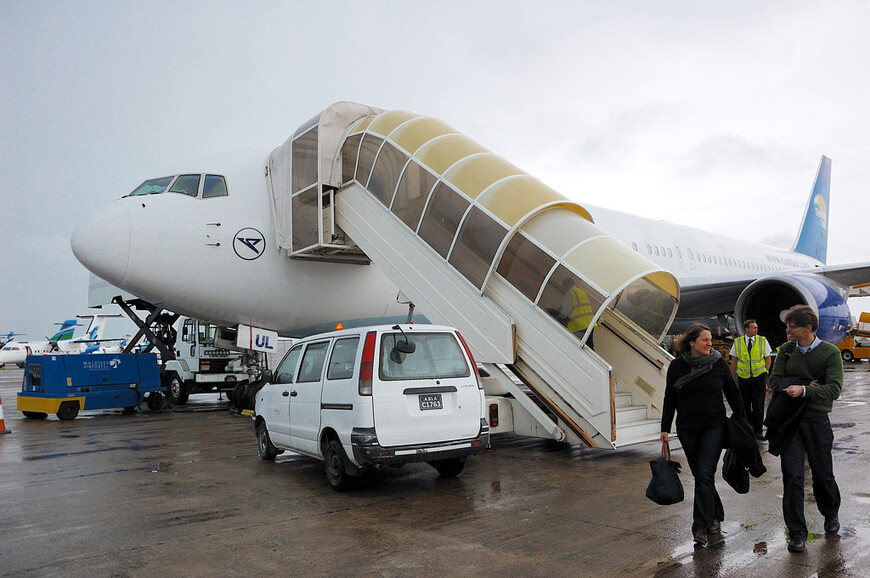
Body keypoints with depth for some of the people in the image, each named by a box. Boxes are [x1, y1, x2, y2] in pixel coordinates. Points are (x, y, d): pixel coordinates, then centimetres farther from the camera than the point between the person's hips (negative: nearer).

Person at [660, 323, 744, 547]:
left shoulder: (718, 363, -2)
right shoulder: (677, 366, -1)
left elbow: (732, 394, 6)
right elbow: (669, 399, 4)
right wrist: (665, 428, 2)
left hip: (714, 427, -2)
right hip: (687, 429, 2)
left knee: (705, 475, -8)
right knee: (699, 475, 10)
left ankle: (701, 527, -4)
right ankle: (715, 516, 29)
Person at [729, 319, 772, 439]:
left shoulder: (763, 340, 1)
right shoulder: (737, 342, 1)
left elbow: (768, 358, 9)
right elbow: (734, 361, 7)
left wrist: (765, 373, 0)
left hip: (759, 377, 0)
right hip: (743, 378, 1)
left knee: (758, 406, 0)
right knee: (745, 404, 7)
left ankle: (757, 431, 10)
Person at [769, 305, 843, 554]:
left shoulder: (830, 353, -6)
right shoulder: (786, 350, 4)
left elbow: (834, 389, -16)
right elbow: (774, 381, -2)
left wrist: (804, 390, -29)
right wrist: (807, 384, -14)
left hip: (817, 420, -2)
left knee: (823, 475, 11)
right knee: (792, 476, -1)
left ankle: (831, 514, 42)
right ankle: (797, 533, 9)